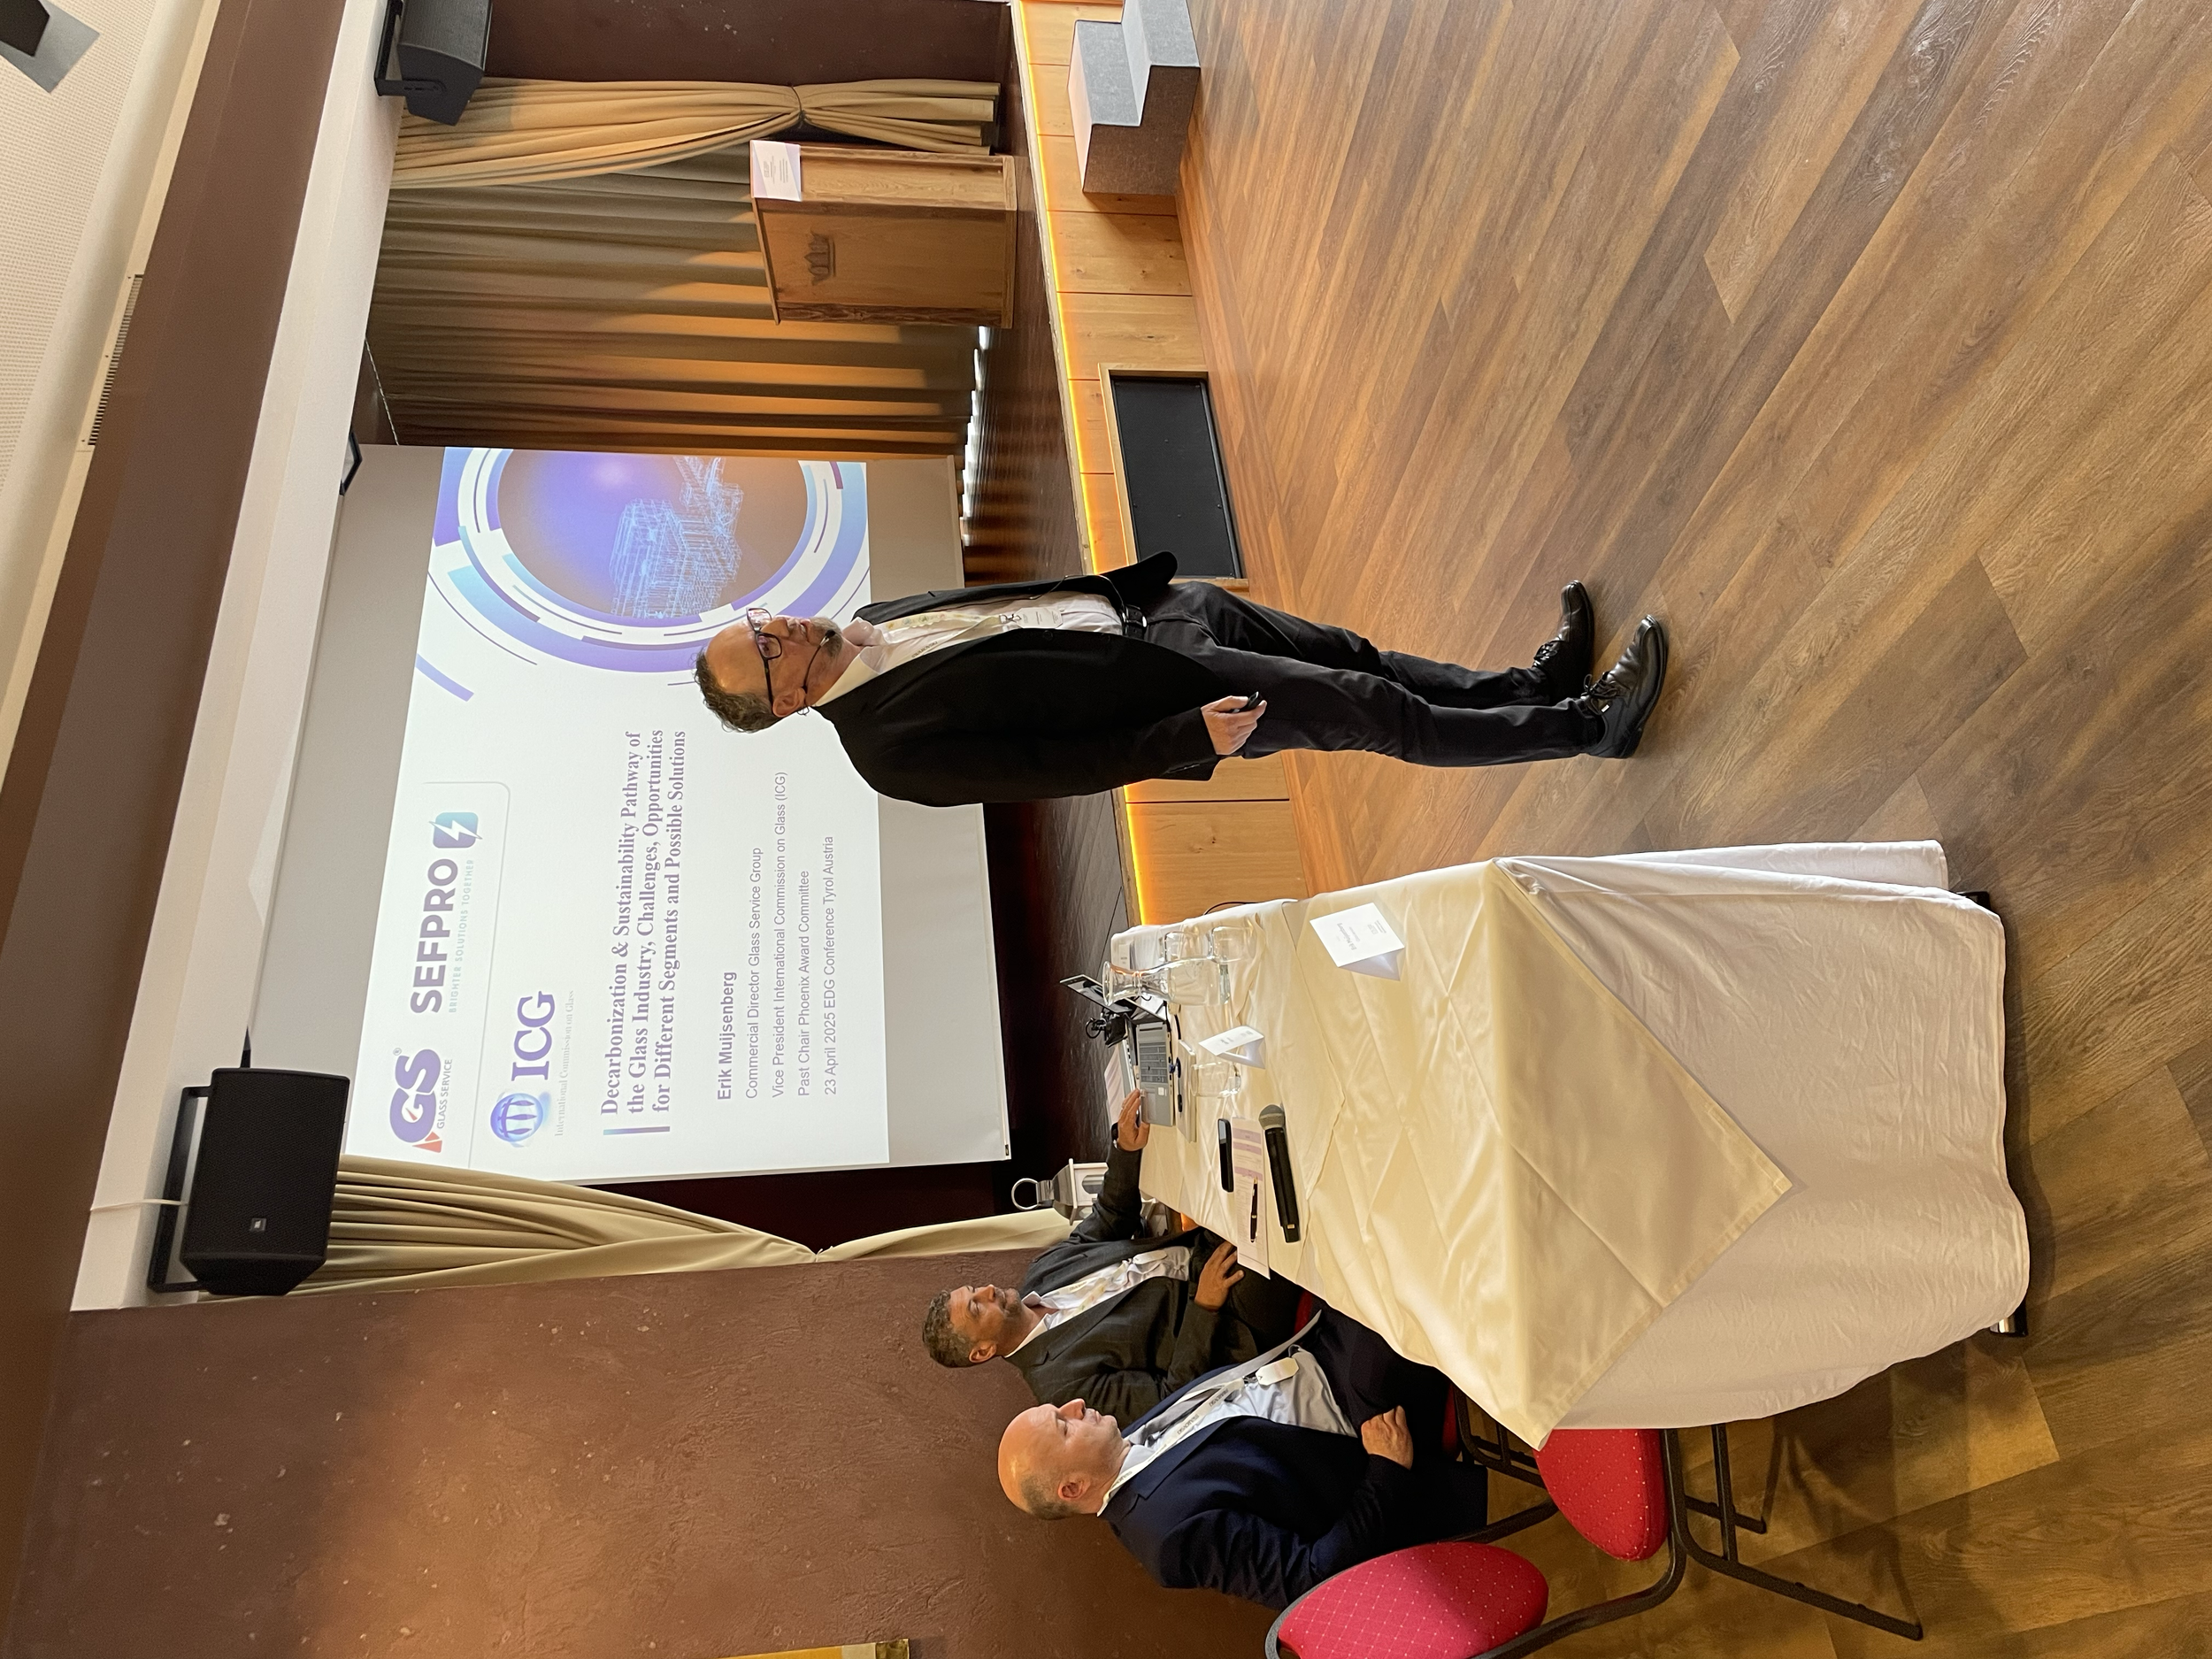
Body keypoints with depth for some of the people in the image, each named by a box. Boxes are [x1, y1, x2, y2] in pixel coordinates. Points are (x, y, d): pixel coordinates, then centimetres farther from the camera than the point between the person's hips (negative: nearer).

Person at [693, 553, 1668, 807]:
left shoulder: (873, 622, 7)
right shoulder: (892, 750, -16)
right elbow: (1049, 766, -18)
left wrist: (1140, 582, 14)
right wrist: (1191, 739, -21)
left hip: (1152, 609, 7)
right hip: (1176, 693, -7)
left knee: (1359, 658, 10)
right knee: (1385, 715, -6)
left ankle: (1533, 684, 27)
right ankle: (1587, 725, 8)